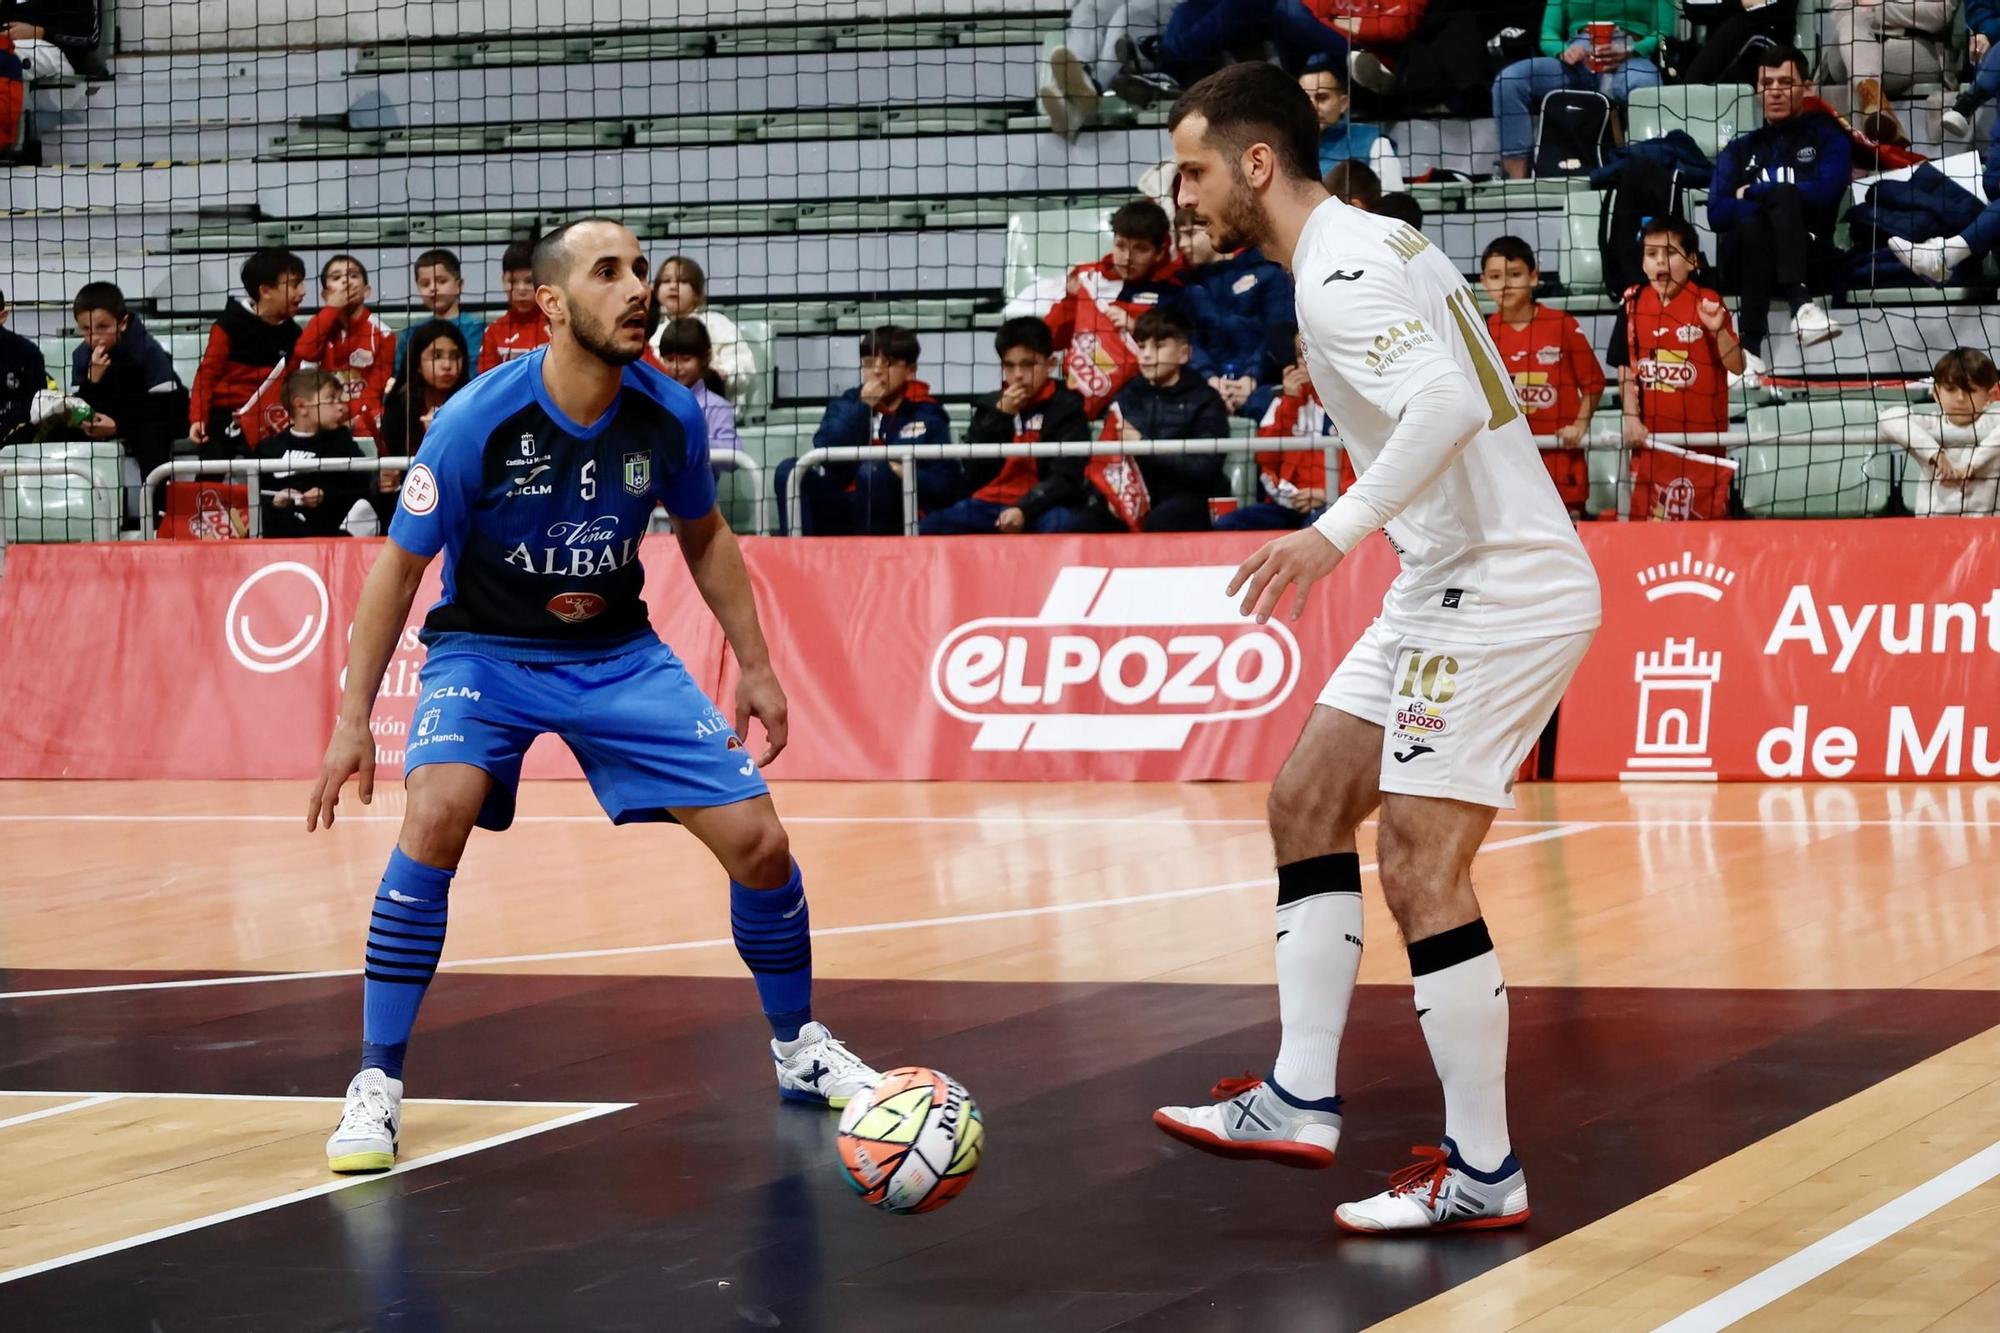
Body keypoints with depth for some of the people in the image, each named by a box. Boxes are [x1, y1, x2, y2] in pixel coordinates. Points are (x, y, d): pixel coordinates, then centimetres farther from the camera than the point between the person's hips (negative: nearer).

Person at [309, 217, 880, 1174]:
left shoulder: (670, 415, -11)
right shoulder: (477, 420, -22)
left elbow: (703, 536, 10)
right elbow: (399, 565, -12)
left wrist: (755, 665, 6)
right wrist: (354, 718, -15)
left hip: (618, 652, 3)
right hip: (484, 652, -3)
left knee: (756, 841, -5)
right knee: (438, 814, -31)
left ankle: (799, 1048, 23)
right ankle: (376, 1083, -19)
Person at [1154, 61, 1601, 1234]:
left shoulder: (1340, 273, -17)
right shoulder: (1375, 244, 13)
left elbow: (1451, 402, -32)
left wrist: (1339, 531, -36)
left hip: (1501, 591, -11)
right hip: (1452, 581, 11)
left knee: (1419, 866, -10)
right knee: (1309, 801, 13)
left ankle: (1483, 1173, -3)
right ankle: (1302, 1100, 14)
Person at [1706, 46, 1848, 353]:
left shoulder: (1828, 138, 16)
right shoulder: (1739, 149, 23)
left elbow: (1824, 194, -5)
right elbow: (1718, 214, 5)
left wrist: (1752, 194, 3)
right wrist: (1775, 203, -10)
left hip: (1808, 257, -1)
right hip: (1746, 262, 1)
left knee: (1783, 194, -32)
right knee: (1751, 224, -34)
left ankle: (1800, 303, -50)